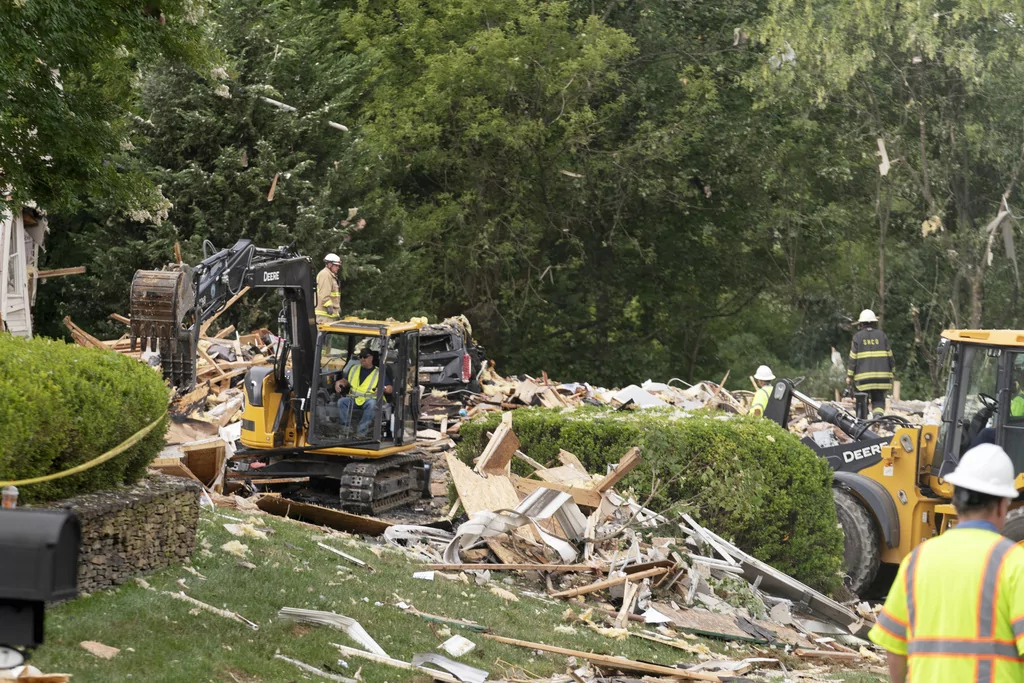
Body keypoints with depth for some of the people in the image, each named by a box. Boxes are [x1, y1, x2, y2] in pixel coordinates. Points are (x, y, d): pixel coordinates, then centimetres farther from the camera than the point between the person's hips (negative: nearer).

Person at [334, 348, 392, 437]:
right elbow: (346, 381, 30)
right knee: (341, 401, -27)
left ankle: (361, 431, -38)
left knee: (372, 404, -38)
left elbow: (390, 389, 2)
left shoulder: (379, 373, 10)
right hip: (353, 399, 3)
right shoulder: (354, 369, 24)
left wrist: (383, 389, -22)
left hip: (370, 399, -3)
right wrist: (338, 383, 6)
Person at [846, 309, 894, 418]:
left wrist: (849, 375, 3)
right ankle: (878, 415, -21)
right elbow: (889, 355, 8)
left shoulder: (857, 336, 1)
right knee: (878, 400, 4)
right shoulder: (881, 335, 7)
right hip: (881, 375, 1)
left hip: (863, 376, -1)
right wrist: (891, 370, 19)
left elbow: (853, 357, -2)